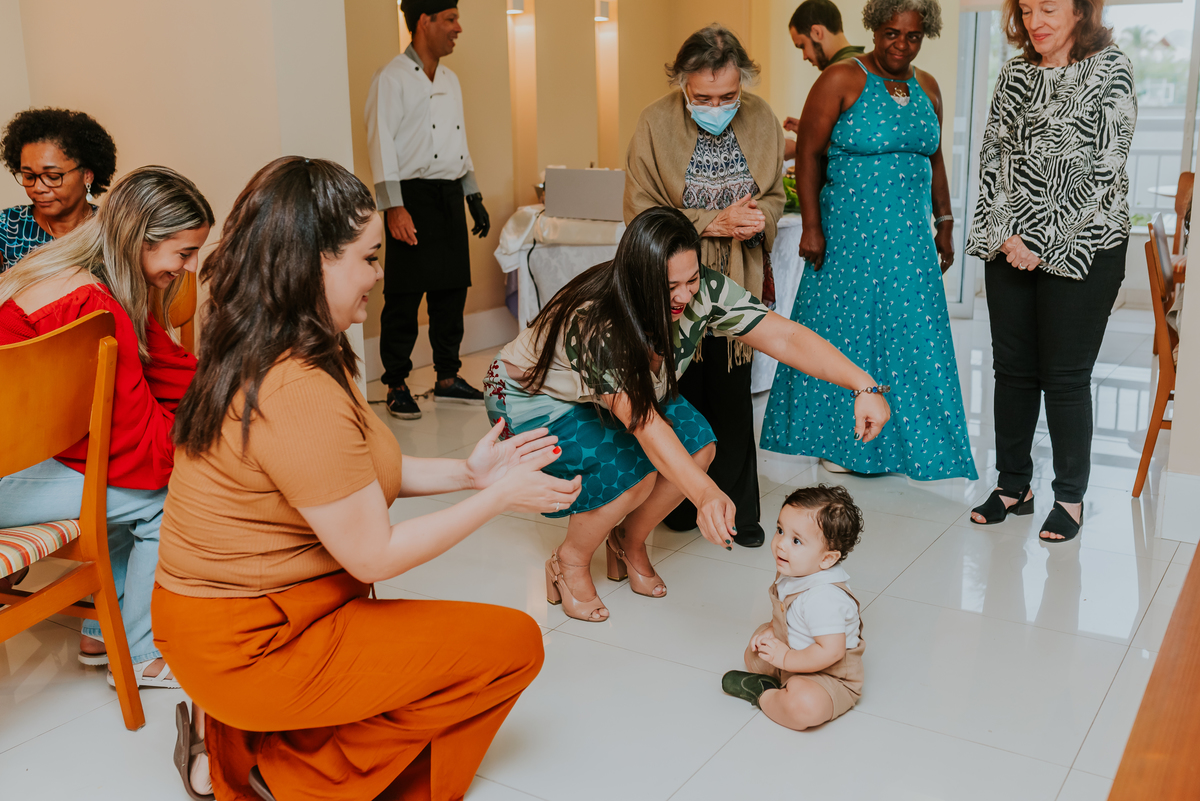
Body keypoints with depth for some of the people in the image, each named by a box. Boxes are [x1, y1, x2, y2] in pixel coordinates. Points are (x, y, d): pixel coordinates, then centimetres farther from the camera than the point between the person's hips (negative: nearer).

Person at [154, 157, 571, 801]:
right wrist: (497, 498, -11)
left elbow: (353, 477, 10)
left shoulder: (254, 360, 3)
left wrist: (466, 473, 5)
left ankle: (235, 740, 16)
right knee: (514, 642, -5)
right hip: (253, 646, -9)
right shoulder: (300, 395, -29)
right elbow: (374, 555, -21)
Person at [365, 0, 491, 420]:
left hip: (450, 196, 7)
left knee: (451, 291, 10)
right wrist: (394, 207, -20)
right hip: (414, 196, -7)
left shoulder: (450, 80, 17)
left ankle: (448, 379, 21)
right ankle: (397, 386, 6)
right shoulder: (391, 78, -7)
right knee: (404, 299, -3)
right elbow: (381, 143, -12)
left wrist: (474, 197, 19)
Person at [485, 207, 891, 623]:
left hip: (626, 390, 7)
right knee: (632, 470, -30)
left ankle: (628, 541, 8)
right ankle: (569, 562, -2)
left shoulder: (704, 291, -24)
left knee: (697, 445, -17)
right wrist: (706, 495, -61)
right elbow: (642, 423, -48)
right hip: (533, 400, -6)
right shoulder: (594, 322, -40)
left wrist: (864, 386, -40)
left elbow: (785, 337, -27)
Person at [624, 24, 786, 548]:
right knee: (682, 393, 5)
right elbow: (641, 213, -10)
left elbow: (775, 195, 11)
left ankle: (737, 510, 18)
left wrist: (757, 220, -13)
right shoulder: (655, 123, -12)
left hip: (737, 283, 2)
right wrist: (714, 222, -19)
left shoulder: (761, 119, -3)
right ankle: (683, 502, 22)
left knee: (733, 397, 6)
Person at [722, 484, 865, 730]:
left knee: (804, 706, -36)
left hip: (831, 677, -10)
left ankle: (763, 695, -9)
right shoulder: (794, 570, -5)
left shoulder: (823, 598, -35)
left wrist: (785, 658, -26)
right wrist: (772, 629, -6)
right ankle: (776, 683, 3)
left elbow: (831, 652, -37)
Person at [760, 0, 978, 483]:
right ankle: (840, 442, 18)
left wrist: (944, 224, 15)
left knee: (911, 337, 5)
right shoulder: (841, 80, -7)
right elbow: (807, 156, -10)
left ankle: (895, 440, 19)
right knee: (846, 332, 4)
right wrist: (811, 226, -16)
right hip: (849, 230, -5)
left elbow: (934, 159, 18)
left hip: (909, 236, 6)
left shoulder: (926, 88, 11)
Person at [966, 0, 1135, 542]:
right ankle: (1013, 485, 20)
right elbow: (992, 155, 11)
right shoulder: (1014, 74, 12)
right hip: (1010, 245, 5)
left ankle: (1070, 497, 13)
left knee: (1065, 375, -1)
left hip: (1082, 246, -4)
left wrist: (1042, 239, -15)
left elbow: (1105, 167, -10)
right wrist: (1005, 231, -3)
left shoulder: (1110, 69, -3)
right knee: (1012, 368, 7)